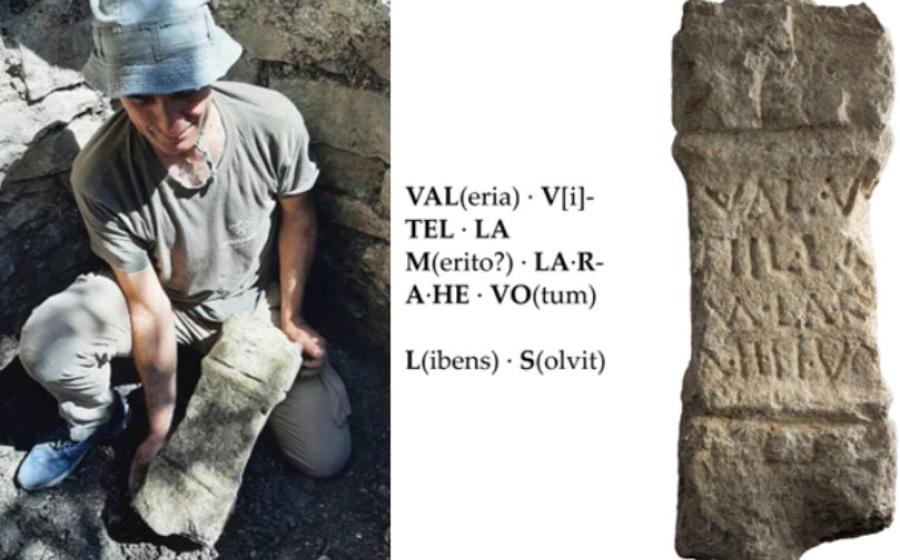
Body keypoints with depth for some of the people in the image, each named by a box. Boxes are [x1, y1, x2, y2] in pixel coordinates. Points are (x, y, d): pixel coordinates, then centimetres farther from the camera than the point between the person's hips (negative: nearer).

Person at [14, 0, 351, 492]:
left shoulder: (273, 122, -30)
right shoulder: (101, 177, -32)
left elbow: (297, 216, -8)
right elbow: (150, 308, -21)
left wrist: (289, 318, -7)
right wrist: (160, 429, -14)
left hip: (257, 298, 1)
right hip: (167, 299, -1)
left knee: (325, 456, -6)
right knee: (43, 346, -29)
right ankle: (97, 419, 8)